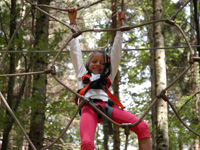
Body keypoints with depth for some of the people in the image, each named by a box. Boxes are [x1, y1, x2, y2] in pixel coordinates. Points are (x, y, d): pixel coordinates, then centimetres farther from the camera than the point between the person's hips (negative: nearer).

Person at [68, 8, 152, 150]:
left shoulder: (107, 77, 36)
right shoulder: (82, 74, 34)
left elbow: (116, 53, 36)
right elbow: (75, 51, 33)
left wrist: (120, 26, 37)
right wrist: (73, 22, 34)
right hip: (89, 107, -2)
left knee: (143, 127, -20)